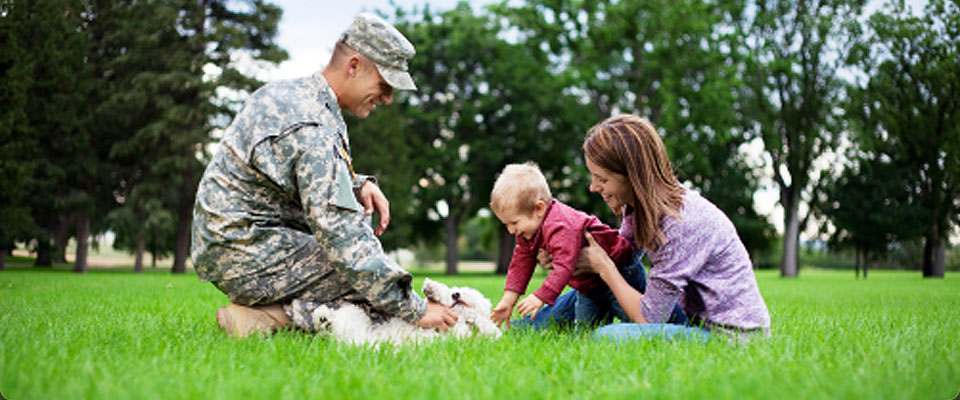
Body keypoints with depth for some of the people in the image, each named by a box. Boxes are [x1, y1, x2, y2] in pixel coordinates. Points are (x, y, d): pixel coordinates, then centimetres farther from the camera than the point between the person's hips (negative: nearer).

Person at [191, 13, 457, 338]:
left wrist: (359, 184, 1)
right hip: (247, 260, -10)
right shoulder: (311, 131, -24)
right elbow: (345, 241, -27)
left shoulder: (287, 92, 8)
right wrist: (415, 310, -22)